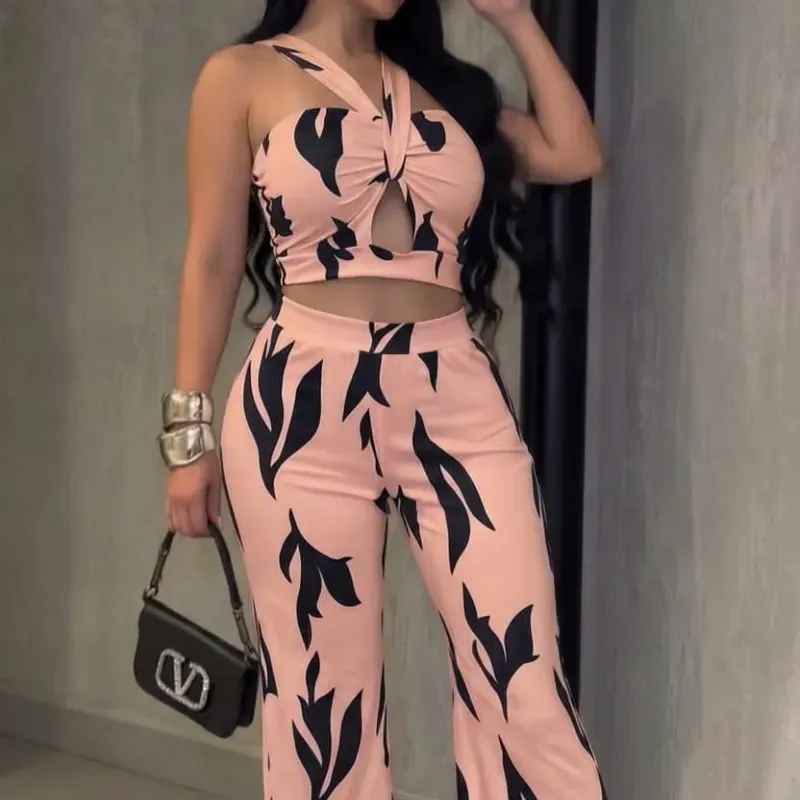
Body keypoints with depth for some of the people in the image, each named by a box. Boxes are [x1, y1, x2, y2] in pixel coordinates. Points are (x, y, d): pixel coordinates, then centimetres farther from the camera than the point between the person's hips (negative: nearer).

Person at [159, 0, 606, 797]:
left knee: (523, 683, -2)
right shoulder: (244, 76, 5)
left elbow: (575, 155, 10)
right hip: (304, 404, -3)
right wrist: (190, 430, 0)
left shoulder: (441, 83, 18)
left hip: (457, 401, 4)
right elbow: (213, 259, 3)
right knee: (320, 697, 5)